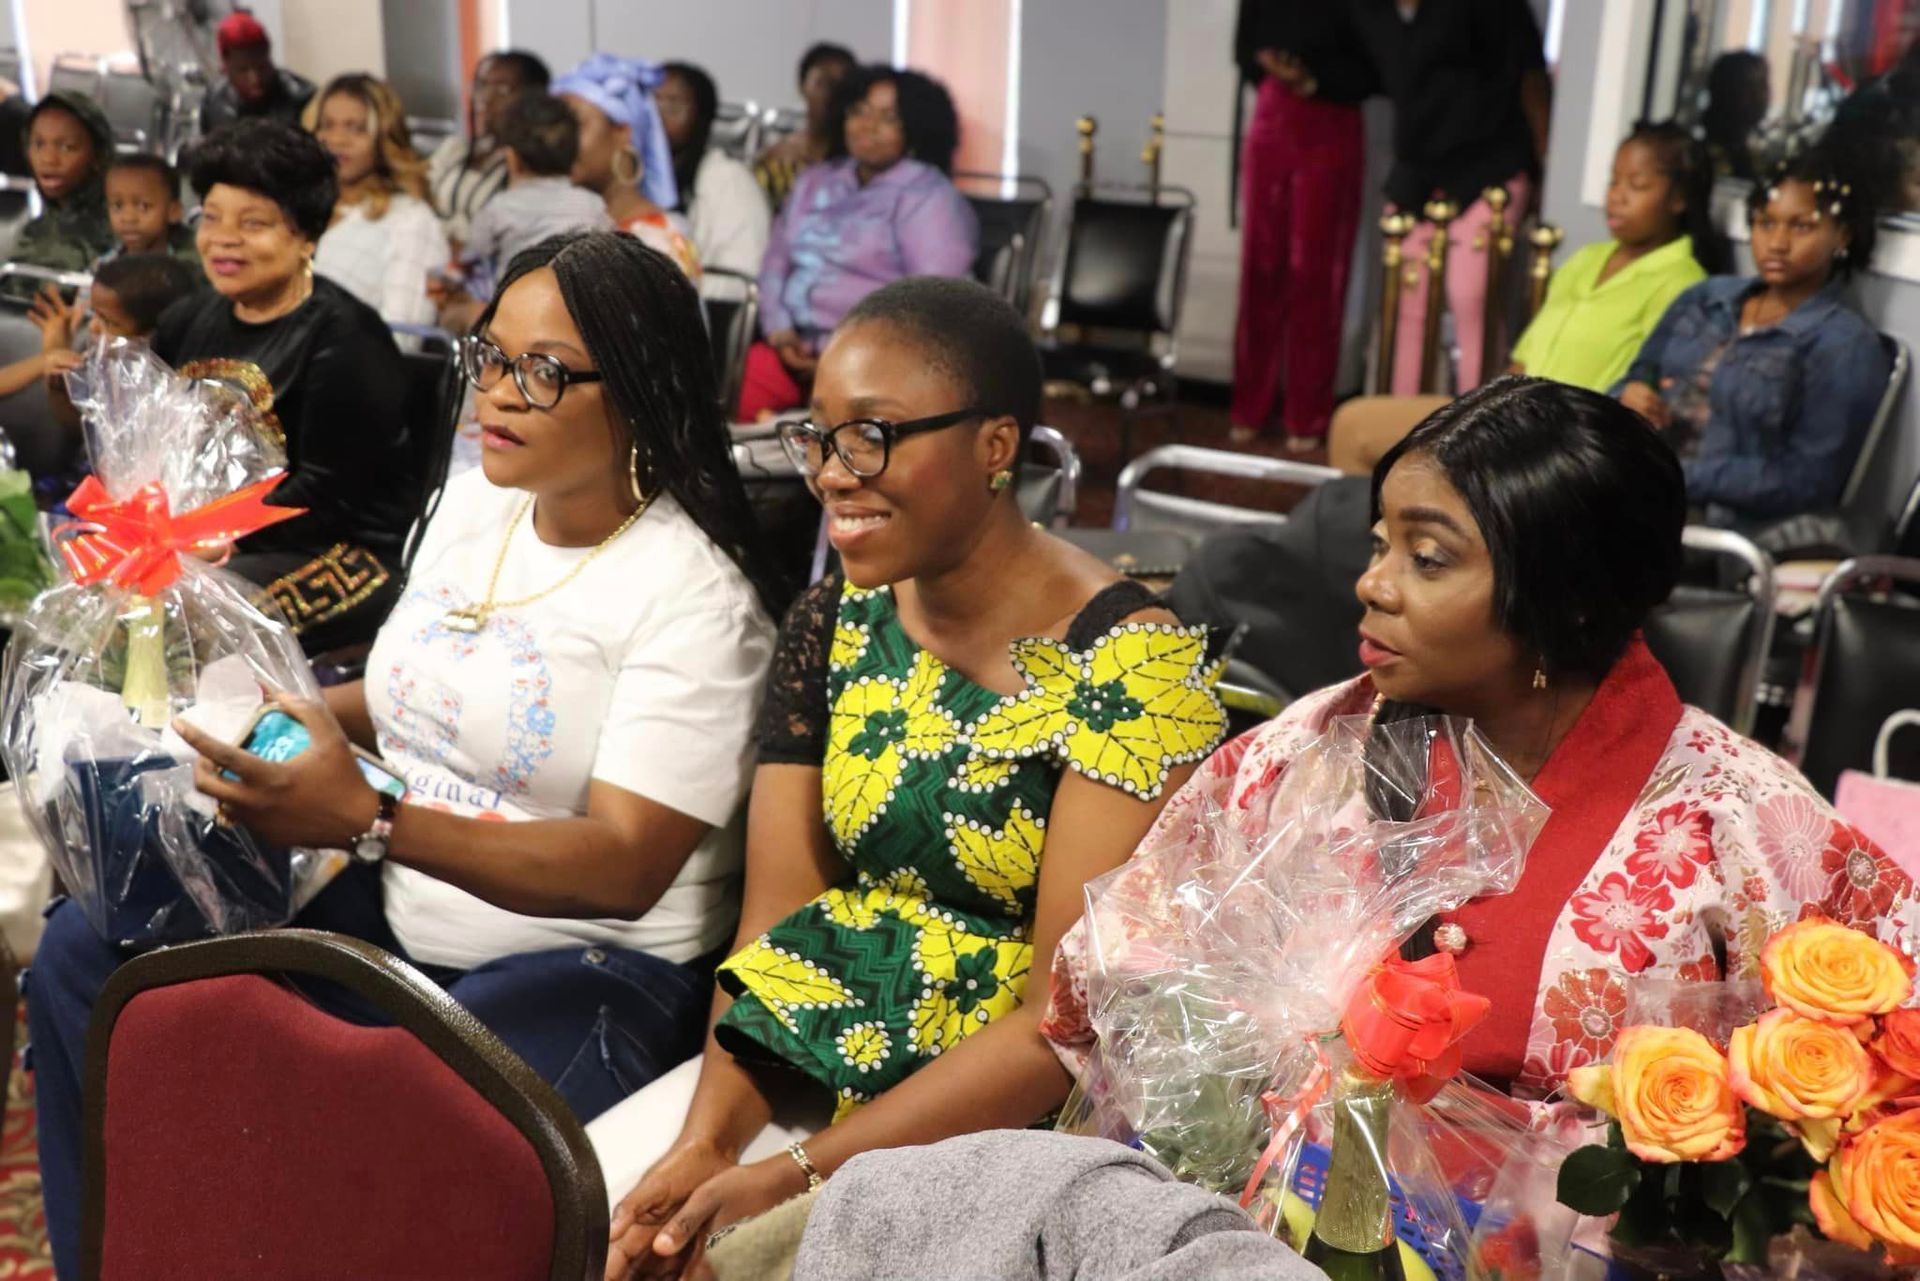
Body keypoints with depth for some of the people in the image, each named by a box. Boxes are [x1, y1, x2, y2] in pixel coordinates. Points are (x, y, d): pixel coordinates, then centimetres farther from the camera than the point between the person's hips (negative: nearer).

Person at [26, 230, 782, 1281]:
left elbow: (626, 869, -23)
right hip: (388, 912, 8)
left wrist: (366, 819, -33)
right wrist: (291, 722, 0)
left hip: (581, 967, -7)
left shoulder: (694, 595, -17)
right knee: (88, 949, -4)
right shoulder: (475, 497, 7)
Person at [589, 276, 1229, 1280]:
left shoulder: (1129, 665, -17)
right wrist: (705, 1139, -15)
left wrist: (802, 1173, -22)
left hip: (1002, 1123, -5)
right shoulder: (832, 626, 2)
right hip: (798, 1072, 5)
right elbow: (773, 920, 0)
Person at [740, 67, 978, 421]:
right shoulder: (815, 181, 22)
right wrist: (779, 328, -1)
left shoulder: (930, 198, -1)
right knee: (752, 370, -25)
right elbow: (777, 259, 18)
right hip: (796, 347, 5)